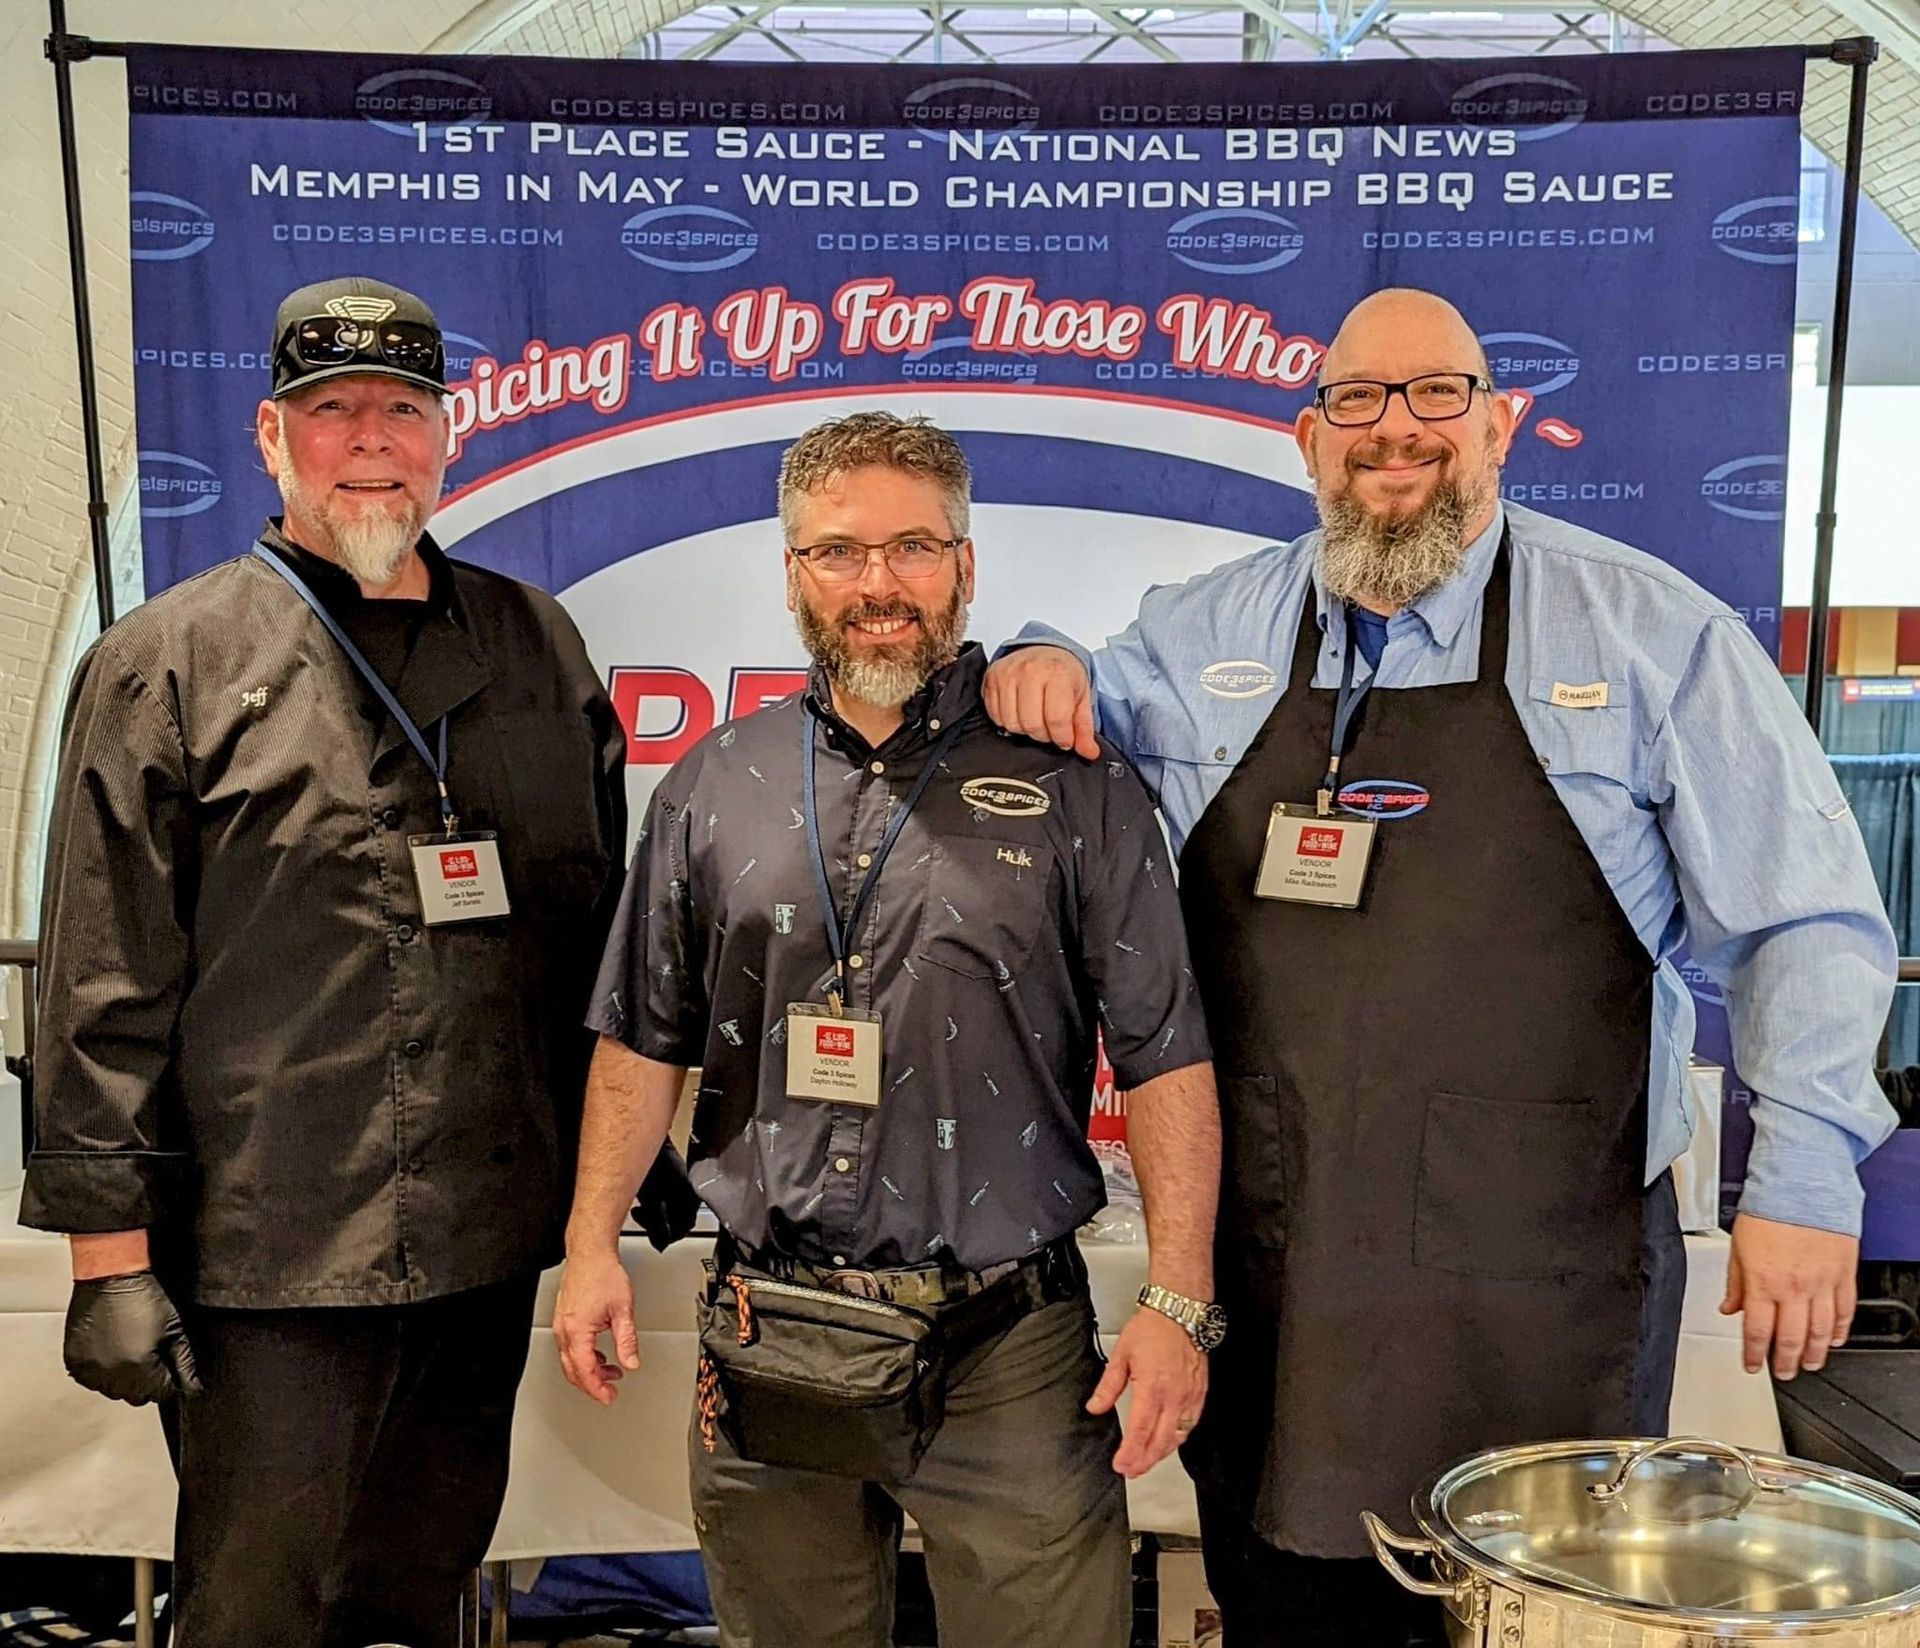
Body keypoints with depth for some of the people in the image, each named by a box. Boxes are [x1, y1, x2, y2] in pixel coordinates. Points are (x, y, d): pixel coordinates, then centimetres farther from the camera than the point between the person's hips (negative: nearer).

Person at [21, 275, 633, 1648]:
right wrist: (110, 1254, -7)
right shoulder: (169, 663, -4)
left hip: (489, 1250, 4)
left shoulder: (537, 645, 8)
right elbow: (105, 993, -6)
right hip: (267, 1267, -4)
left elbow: (601, 919, 13)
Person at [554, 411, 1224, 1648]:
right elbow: (644, 1038, 11)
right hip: (768, 1345, 3)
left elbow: (1166, 1057, -4)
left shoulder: (1075, 782, -3)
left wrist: (1179, 1301, -9)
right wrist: (594, 1243, 5)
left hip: (1011, 1353, -2)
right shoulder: (716, 785, 5)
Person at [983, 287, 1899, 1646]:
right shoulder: (1210, 631, 5)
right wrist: (1043, 664, 0)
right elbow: (1087, 704, 23)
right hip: (1269, 1270, 3)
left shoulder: (1653, 632, -2)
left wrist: (1804, 1178, -7)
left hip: (1542, 1286, -2)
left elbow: (1805, 922, 0)